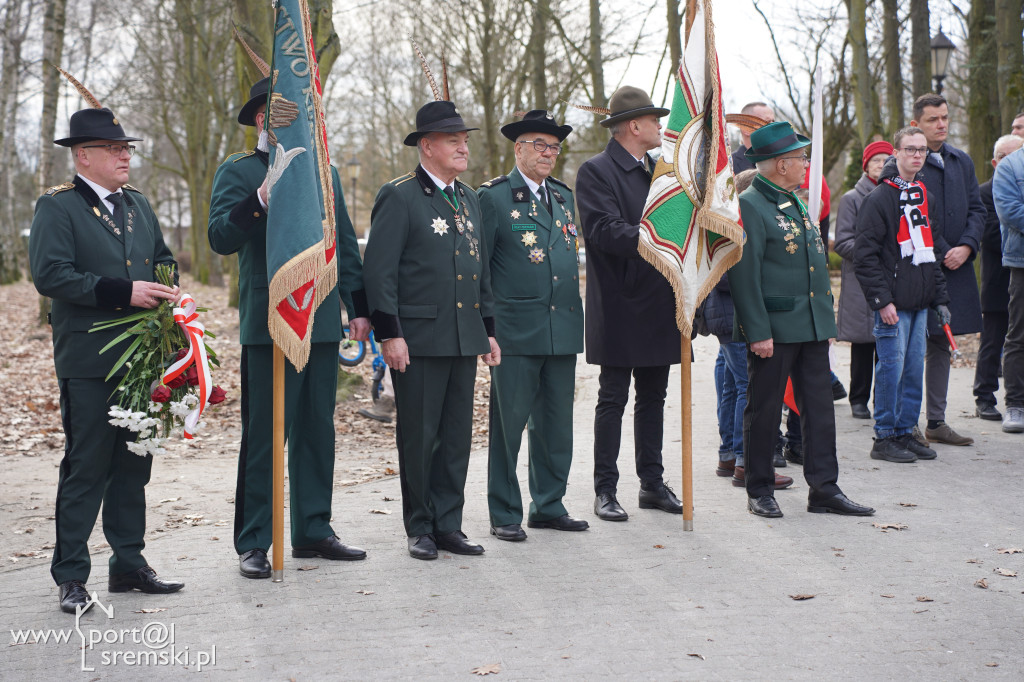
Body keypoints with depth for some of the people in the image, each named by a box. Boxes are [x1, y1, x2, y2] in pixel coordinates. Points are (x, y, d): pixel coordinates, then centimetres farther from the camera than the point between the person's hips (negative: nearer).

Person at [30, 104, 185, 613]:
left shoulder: (138, 205, 17)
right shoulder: (57, 207, -5)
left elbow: (163, 258, 26)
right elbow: (49, 274, -16)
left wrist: (167, 291, 3)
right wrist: (122, 292, -20)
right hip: (89, 363, -7)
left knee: (134, 465, 11)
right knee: (86, 467, -3)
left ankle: (129, 564, 22)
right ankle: (71, 576, 7)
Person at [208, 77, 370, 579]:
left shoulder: (324, 174, 18)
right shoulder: (238, 172, 1)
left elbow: (345, 244, 20)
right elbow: (220, 238, -11)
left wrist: (358, 307, 14)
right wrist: (262, 199, -24)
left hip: (322, 324, 6)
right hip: (267, 325, -5)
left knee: (317, 432, 10)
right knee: (263, 436, -3)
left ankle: (313, 531, 21)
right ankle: (253, 543, 5)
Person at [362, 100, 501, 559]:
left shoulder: (469, 199, 17)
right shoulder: (399, 197, -6)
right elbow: (378, 271, -11)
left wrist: (488, 329, 17)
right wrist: (389, 333, -16)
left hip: (464, 340, 7)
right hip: (419, 339, -7)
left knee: (457, 436, 9)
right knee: (419, 436, 1)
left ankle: (448, 526, 18)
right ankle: (420, 529, 13)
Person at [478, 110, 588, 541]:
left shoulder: (564, 196, 17)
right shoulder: (494, 196, -2)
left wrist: (575, 315, 17)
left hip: (563, 330, 6)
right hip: (515, 330, -6)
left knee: (557, 423, 10)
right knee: (508, 423, -1)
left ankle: (549, 505, 22)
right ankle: (504, 514, 9)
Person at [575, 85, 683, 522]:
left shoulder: (661, 171, 16)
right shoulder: (596, 171, -8)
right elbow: (606, 230, -21)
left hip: (659, 304, 7)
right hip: (619, 309, -7)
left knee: (653, 397, 13)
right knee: (613, 399, -1)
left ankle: (652, 483, 21)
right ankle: (605, 490, 7)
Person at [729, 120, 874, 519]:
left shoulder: (796, 203, 16)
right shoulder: (748, 206, -12)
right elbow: (744, 275, -16)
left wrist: (827, 321, 18)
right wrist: (757, 332, -20)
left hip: (812, 326, 8)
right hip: (774, 329, -8)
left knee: (819, 406, 8)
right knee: (764, 410, 2)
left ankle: (824, 489, 14)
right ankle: (759, 491, 13)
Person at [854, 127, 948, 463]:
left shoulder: (923, 196, 15)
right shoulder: (879, 198, -8)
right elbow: (865, 255, -13)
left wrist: (939, 298, 16)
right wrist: (882, 300, -18)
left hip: (920, 302, 7)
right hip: (894, 303, -7)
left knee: (914, 369, 9)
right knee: (892, 367, -5)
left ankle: (905, 432, 18)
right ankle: (884, 438, 4)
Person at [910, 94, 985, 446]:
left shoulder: (962, 161, 13)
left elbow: (976, 209, 12)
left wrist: (966, 247, -6)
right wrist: (940, 254, -12)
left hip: (956, 267, 6)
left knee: (942, 345, 11)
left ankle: (937, 422, 19)